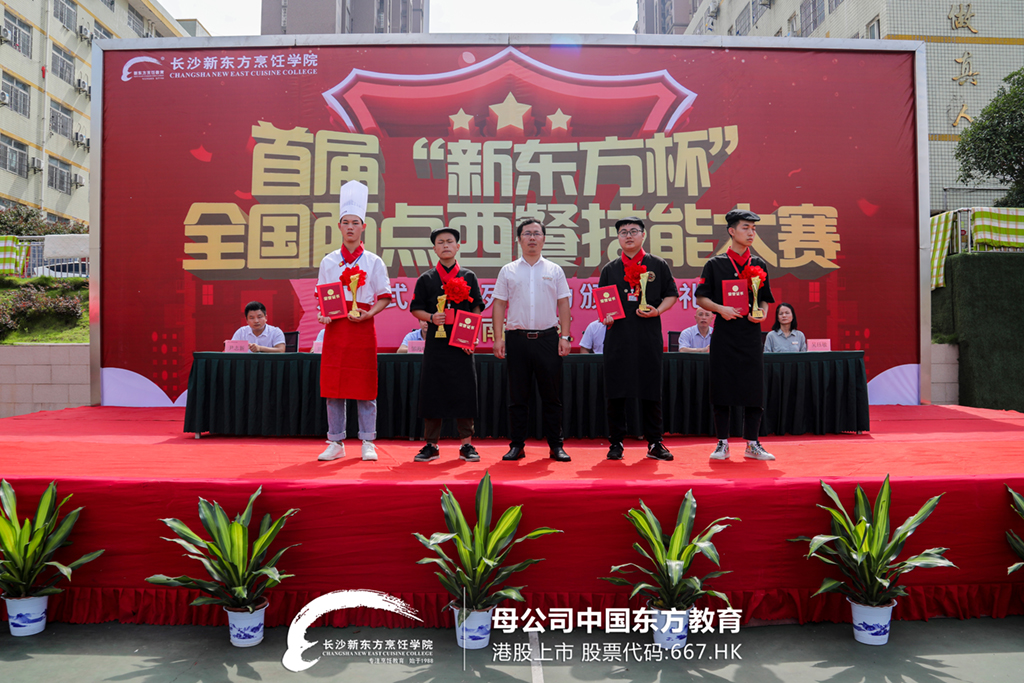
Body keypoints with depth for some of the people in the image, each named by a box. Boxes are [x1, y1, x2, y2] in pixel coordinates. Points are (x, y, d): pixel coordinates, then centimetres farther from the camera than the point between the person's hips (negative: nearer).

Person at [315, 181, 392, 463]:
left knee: (365, 387, 2)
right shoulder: (328, 262, 9)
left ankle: (367, 442, 12)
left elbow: (385, 297, 4)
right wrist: (322, 315, -6)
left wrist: (368, 313, -12)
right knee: (333, 387, 3)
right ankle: (336, 442, 15)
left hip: (363, 328, -2)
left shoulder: (374, 262, 4)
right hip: (335, 327, 2)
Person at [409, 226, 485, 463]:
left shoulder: (468, 277, 8)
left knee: (464, 392, 1)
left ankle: (466, 444, 12)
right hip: (435, 344, 0)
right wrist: (431, 318, -12)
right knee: (432, 392, 3)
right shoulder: (426, 279, 7)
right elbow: (416, 309, 8)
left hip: (462, 345, 0)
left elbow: (476, 309, 6)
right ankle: (431, 445, 14)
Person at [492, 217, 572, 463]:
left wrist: (565, 336, -1)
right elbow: (499, 305, 7)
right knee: (517, 395, 5)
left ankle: (556, 446, 13)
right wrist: (498, 338, -1)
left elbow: (563, 304, 7)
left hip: (548, 338, 0)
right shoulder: (508, 271, 9)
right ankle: (517, 445, 14)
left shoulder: (554, 270, 9)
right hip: (517, 338, 0)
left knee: (551, 395, 4)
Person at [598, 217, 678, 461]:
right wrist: (605, 316, -6)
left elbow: (671, 295, 10)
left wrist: (657, 310, -8)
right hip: (617, 335, 1)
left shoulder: (658, 265, 8)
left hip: (649, 336, -1)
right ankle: (616, 443, 13)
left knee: (651, 391, 4)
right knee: (615, 391, 2)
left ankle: (654, 443, 14)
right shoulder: (610, 269, 12)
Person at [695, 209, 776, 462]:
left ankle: (752, 444, 14)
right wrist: (720, 308, -14)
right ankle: (722, 443, 12)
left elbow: (765, 299, 16)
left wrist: (762, 313, -4)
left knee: (754, 388, 2)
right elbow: (701, 298, 2)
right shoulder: (715, 264, 2)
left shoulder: (760, 265, 12)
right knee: (722, 387, 1)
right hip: (724, 334, -3)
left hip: (751, 333, 3)